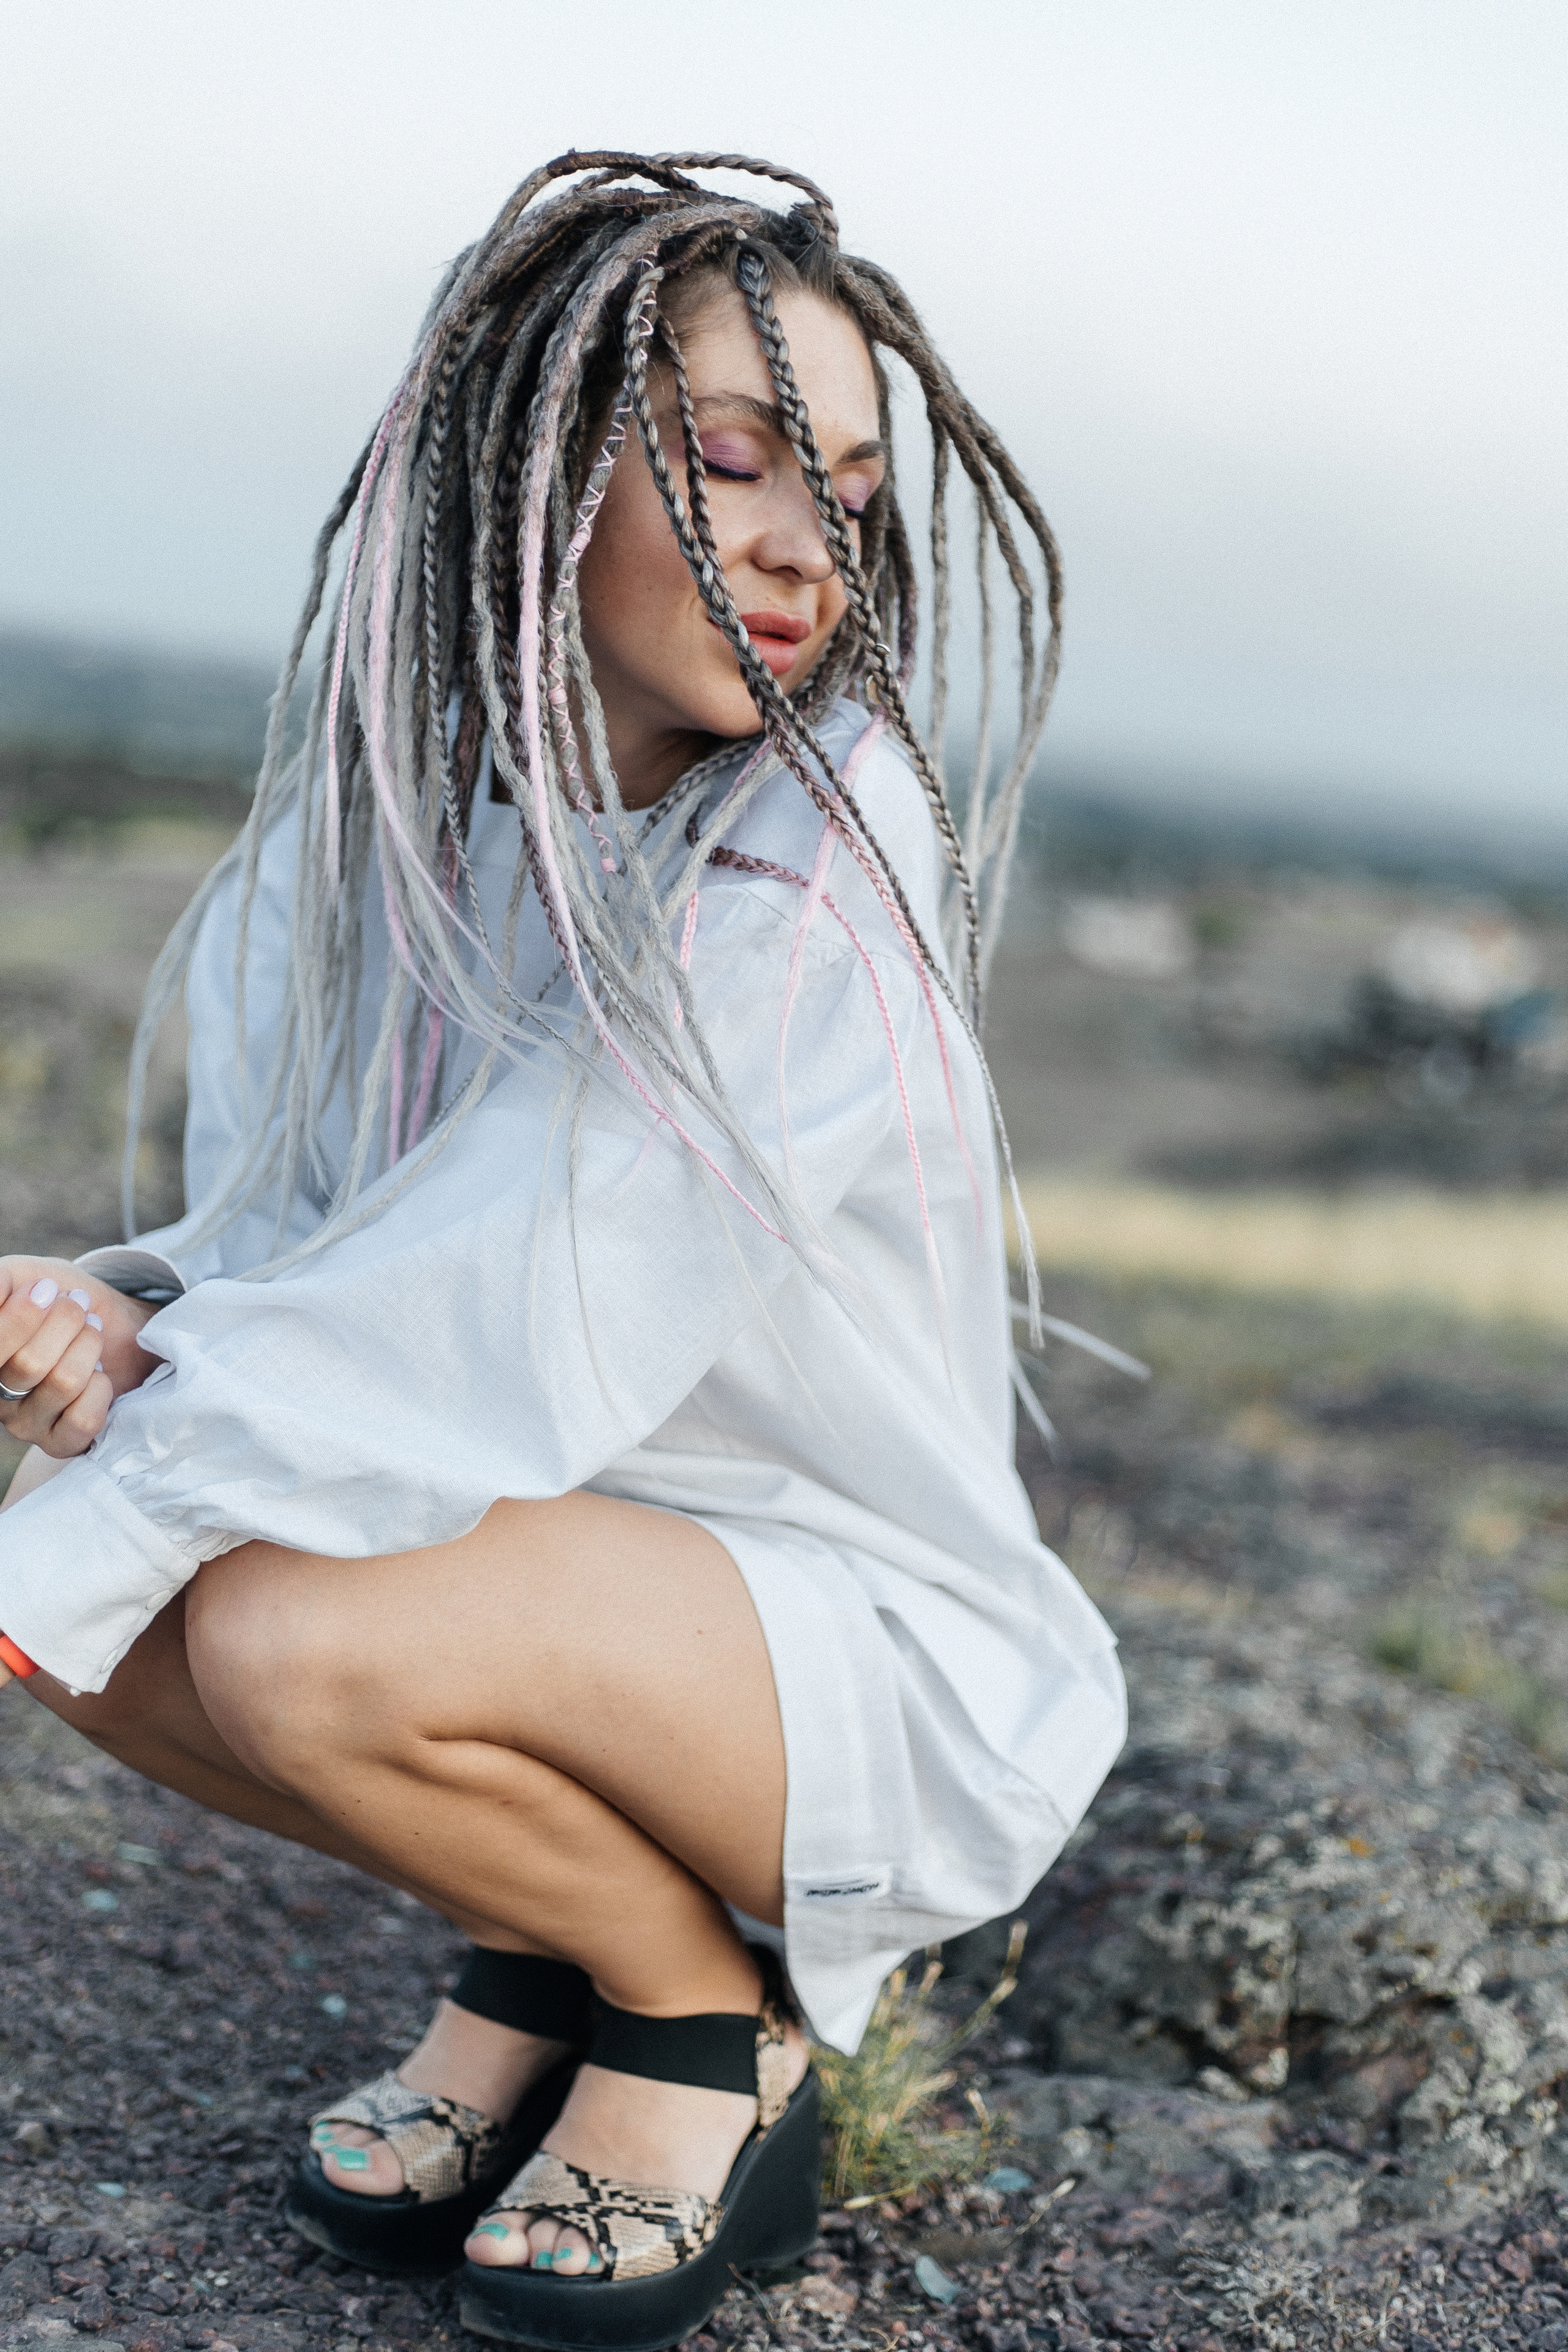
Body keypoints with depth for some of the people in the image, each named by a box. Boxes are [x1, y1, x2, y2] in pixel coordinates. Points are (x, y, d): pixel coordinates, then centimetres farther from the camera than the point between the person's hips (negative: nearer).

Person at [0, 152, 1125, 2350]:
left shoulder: (817, 865, -23)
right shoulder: (370, 825, -3)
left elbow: (503, 1302, -30)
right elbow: (285, 1236, -2)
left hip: (893, 1661, -6)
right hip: (577, 1555, 6)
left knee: (313, 1641, -29)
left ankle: (716, 2029, 0)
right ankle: (537, 1945, 9)